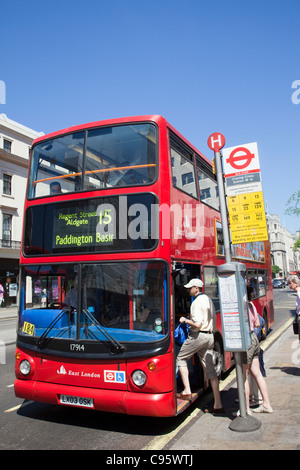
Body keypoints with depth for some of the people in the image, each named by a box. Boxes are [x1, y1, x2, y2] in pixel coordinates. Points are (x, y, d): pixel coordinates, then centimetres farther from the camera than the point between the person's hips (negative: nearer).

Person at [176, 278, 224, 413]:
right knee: (210, 369, 7)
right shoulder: (209, 300, 14)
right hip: (209, 336, 8)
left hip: (198, 335, -8)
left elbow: (197, 324, -21)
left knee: (181, 359, 12)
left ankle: (187, 391, 7)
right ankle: (218, 405, 8)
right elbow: (213, 319, 20)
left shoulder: (197, 302, -14)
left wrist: (185, 320, -7)